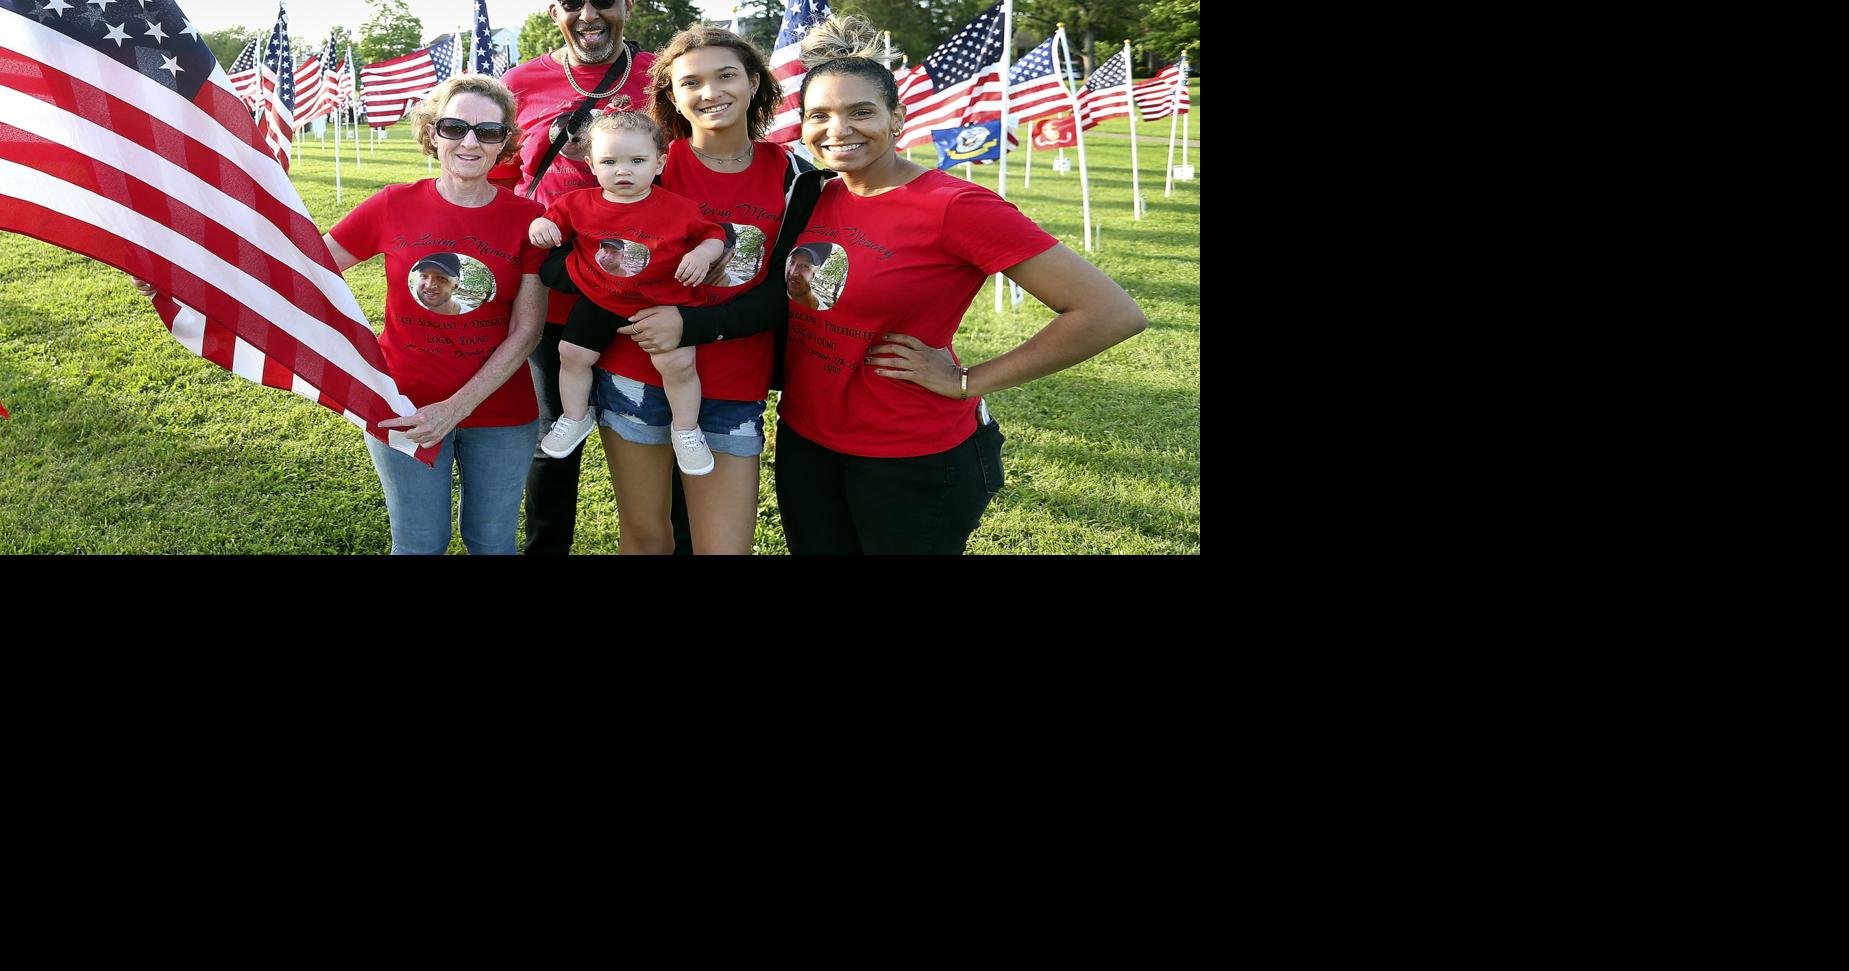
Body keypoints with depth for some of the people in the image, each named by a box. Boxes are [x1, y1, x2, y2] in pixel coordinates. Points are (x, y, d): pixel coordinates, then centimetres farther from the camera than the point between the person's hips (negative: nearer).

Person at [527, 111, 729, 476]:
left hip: (662, 304, -3)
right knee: (572, 352, 4)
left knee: (677, 361, -16)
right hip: (598, 301, 3)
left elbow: (713, 234, 0)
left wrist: (703, 254, -21)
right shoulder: (581, 204, -6)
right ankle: (575, 417, 31)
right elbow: (555, 215, 7)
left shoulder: (679, 209, -11)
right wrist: (540, 224, -16)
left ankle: (686, 429, 8)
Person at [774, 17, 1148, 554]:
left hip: (912, 463, -6)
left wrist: (967, 381, -17)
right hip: (804, 443, 6)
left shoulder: (953, 206, -18)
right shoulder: (817, 197, 1)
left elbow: (1111, 312, -23)